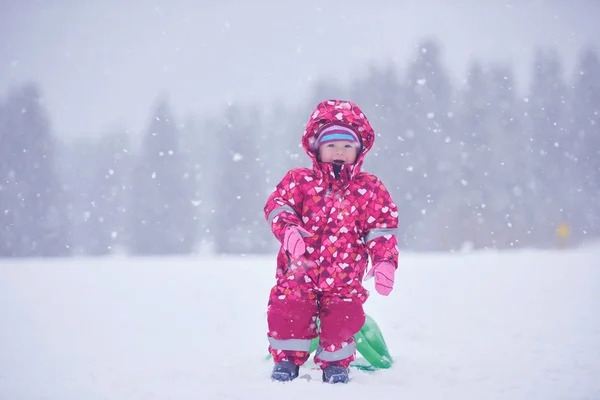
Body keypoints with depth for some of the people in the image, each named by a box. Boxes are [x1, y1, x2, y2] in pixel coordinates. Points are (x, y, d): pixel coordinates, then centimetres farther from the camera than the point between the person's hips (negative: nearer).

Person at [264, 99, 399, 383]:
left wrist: (384, 262, -9)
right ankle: (287, 357, 17)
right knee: (287, 310, -6)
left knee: (343, 317, -5)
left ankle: (335, 361, 18)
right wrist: (288, 229, -26)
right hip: (298, 272, 0)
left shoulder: (370, 189, 1)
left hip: (344, 278, 0)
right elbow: (277, 205, -5)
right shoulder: (299, 180, 0)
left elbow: (382, 227, 2)